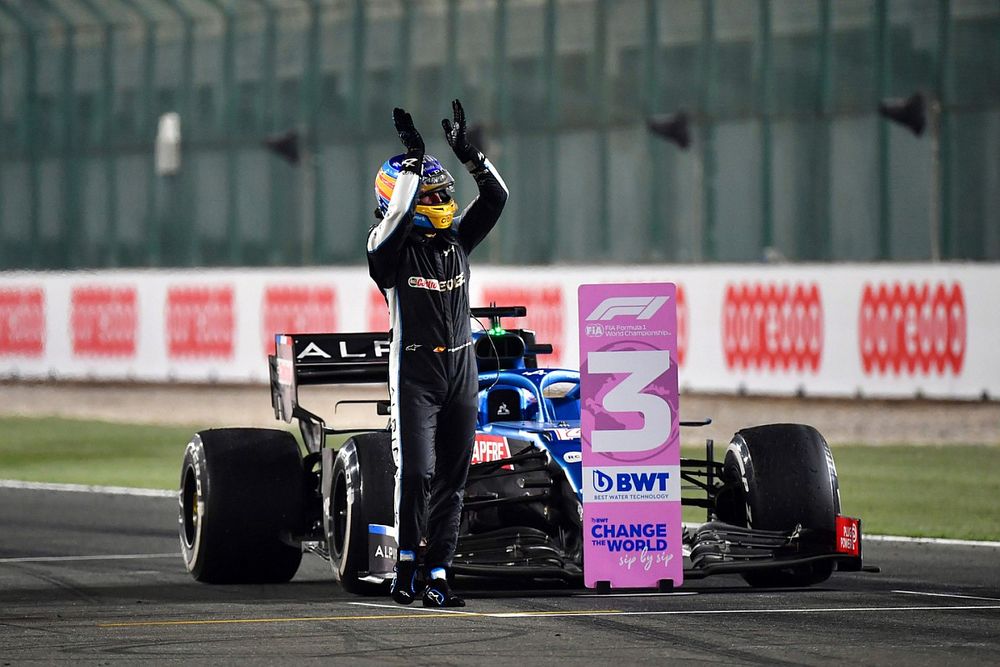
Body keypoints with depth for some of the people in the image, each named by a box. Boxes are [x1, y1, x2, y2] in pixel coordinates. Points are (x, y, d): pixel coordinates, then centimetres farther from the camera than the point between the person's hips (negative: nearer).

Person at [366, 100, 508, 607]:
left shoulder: (457, 238, 10)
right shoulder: (389, 246, -4)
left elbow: (496, 196, 4)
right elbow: (397, 213, -25)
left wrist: (467, 152, -6)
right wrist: (412, 158, -22)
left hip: (461, 372, 5)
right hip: (414, 371, -5)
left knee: (451, 479, 4)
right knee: (417, 471, -16)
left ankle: (436, 575, 7)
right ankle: (407, 563, -2)